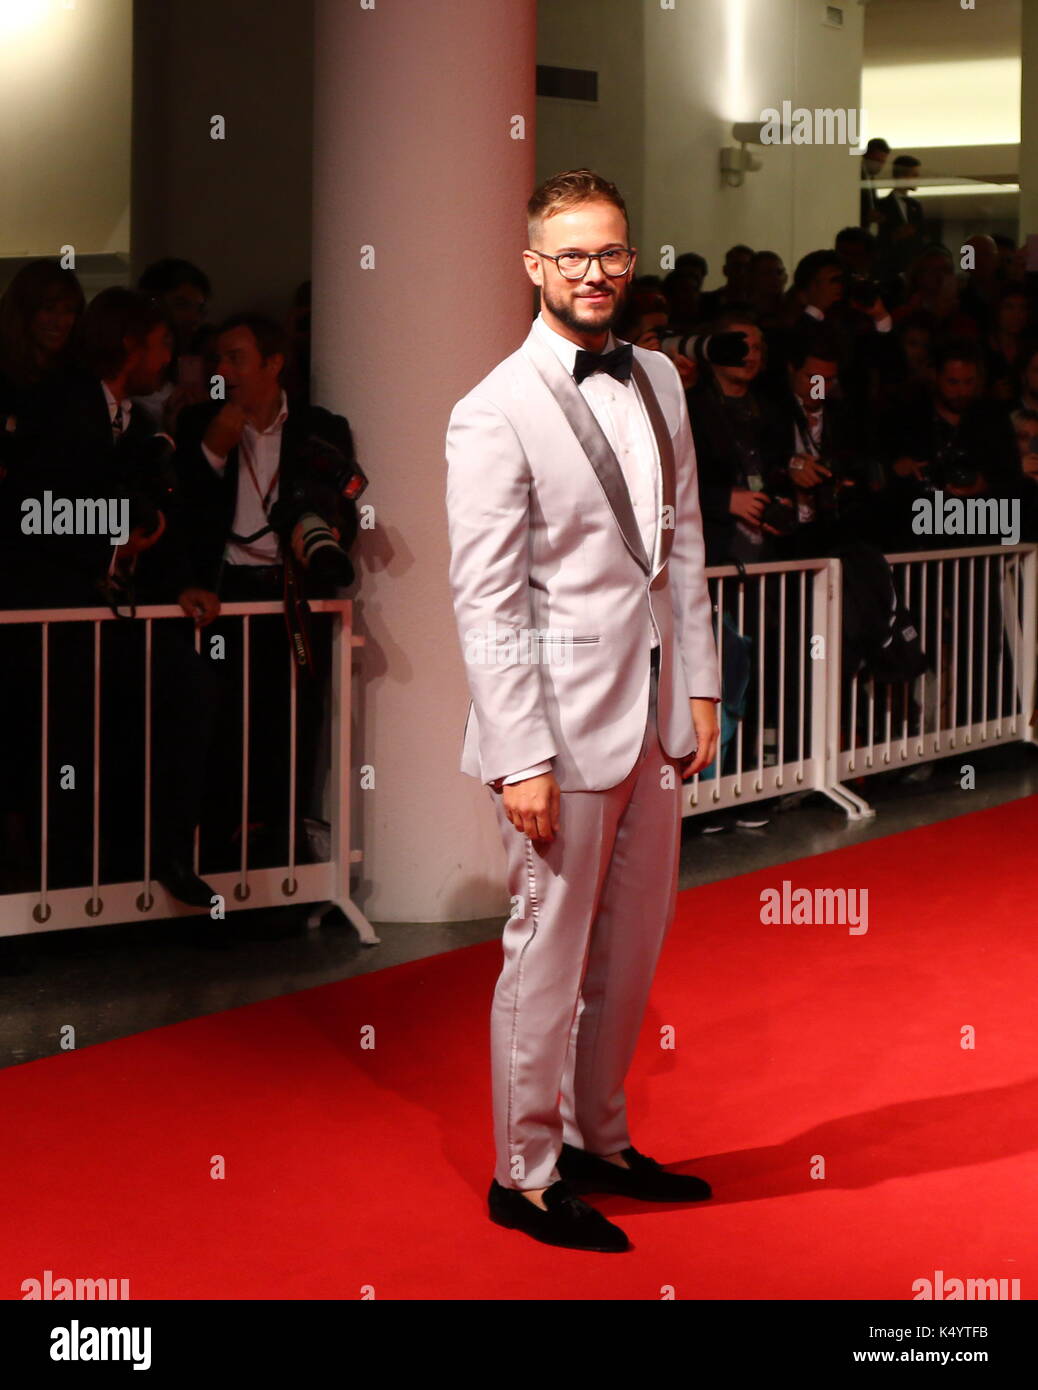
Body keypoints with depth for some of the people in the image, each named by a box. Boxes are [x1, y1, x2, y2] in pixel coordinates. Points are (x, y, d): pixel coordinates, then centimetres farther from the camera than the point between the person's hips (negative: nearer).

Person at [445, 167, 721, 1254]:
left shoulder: (658, 381, 9)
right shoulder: (495, 413, -13)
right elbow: (485, 601, -15)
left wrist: (700, 686, 12)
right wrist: (521, 758, -18)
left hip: (652, 714, 7)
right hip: (559, 721, -7)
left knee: (632, 944, 16)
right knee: (548, 952, 2)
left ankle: (598, 1139, 33)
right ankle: (526, 1173, 17)